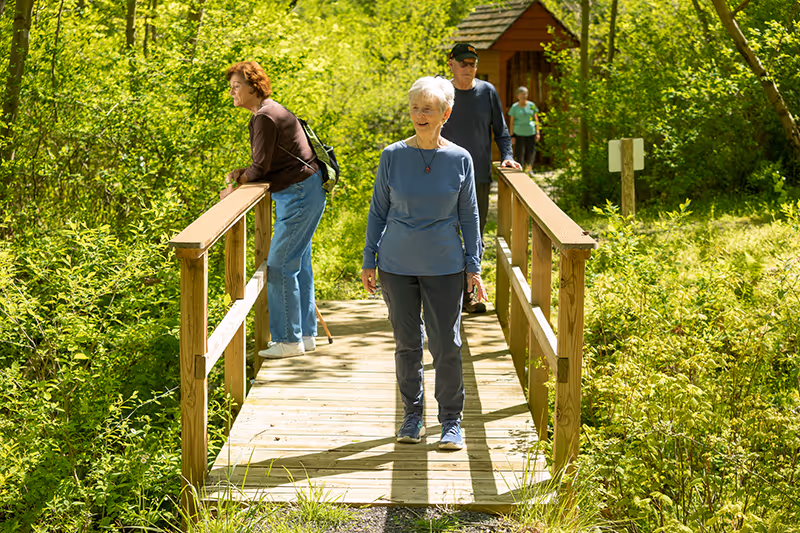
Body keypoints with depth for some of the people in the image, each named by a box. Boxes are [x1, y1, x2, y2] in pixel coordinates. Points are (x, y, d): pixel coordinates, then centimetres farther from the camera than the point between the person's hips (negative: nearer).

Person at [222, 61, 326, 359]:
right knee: (298, 263, 14)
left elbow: (261, 168, -16)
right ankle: (306, 334, 22)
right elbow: (269, 165, 18)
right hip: (297, 194, 11)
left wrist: (236, 185, -2)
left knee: (280, 265, -8)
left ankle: (289, 340, -2)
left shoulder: (265, 117, -17)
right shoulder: (267, 112, 15)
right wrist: (241, 174, 2)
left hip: (300, 195, -11)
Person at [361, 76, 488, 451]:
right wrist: (369, 261, 4)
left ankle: (451, 420, 15)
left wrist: (474, 266, 2)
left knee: (446, 345, 0)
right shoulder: (393, 156, -2)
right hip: (398, 264, 1)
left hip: (444, 265, -1)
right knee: (407, 343, 9)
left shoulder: (459, 159, -2)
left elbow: (469, 216, 5)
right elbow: (378, 210, 6)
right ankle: (412, 415, 24)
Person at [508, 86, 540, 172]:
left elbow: (536, 119, 8)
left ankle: (528, 169, 24)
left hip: (530, 132, 2)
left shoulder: (531, 105, 4)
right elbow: (511, 122, 0)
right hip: (519, 133, -2)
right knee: (520, 153, -3)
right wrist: (512, 136, -4)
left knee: (531, 152, 4)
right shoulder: (514, 107, -1)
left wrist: (537, 133, 2)